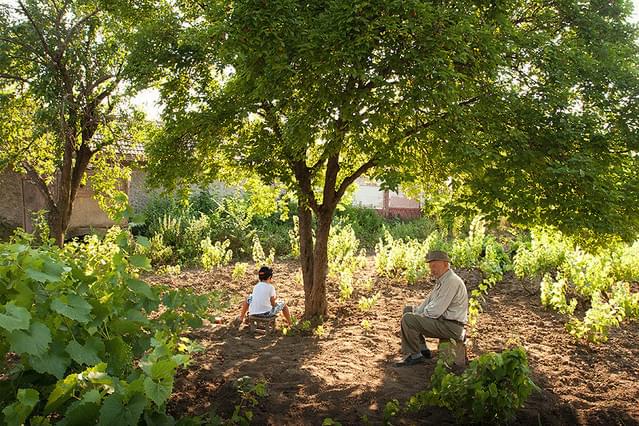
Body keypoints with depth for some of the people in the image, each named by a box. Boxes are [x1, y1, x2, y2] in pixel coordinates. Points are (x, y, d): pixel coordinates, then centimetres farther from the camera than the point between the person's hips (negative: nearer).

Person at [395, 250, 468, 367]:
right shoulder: (441, 280, 13)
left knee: (408, 319, -21)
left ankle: (415, 355, -4)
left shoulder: (451, 281, -21)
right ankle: (422, 349, 15)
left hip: (451, 327, -11)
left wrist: (418, 315, -8)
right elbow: (429, 302, 19)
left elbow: (435, 312, -24)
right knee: (408, 310, 17)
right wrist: (415, 311, 3)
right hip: (442, 319, 11)